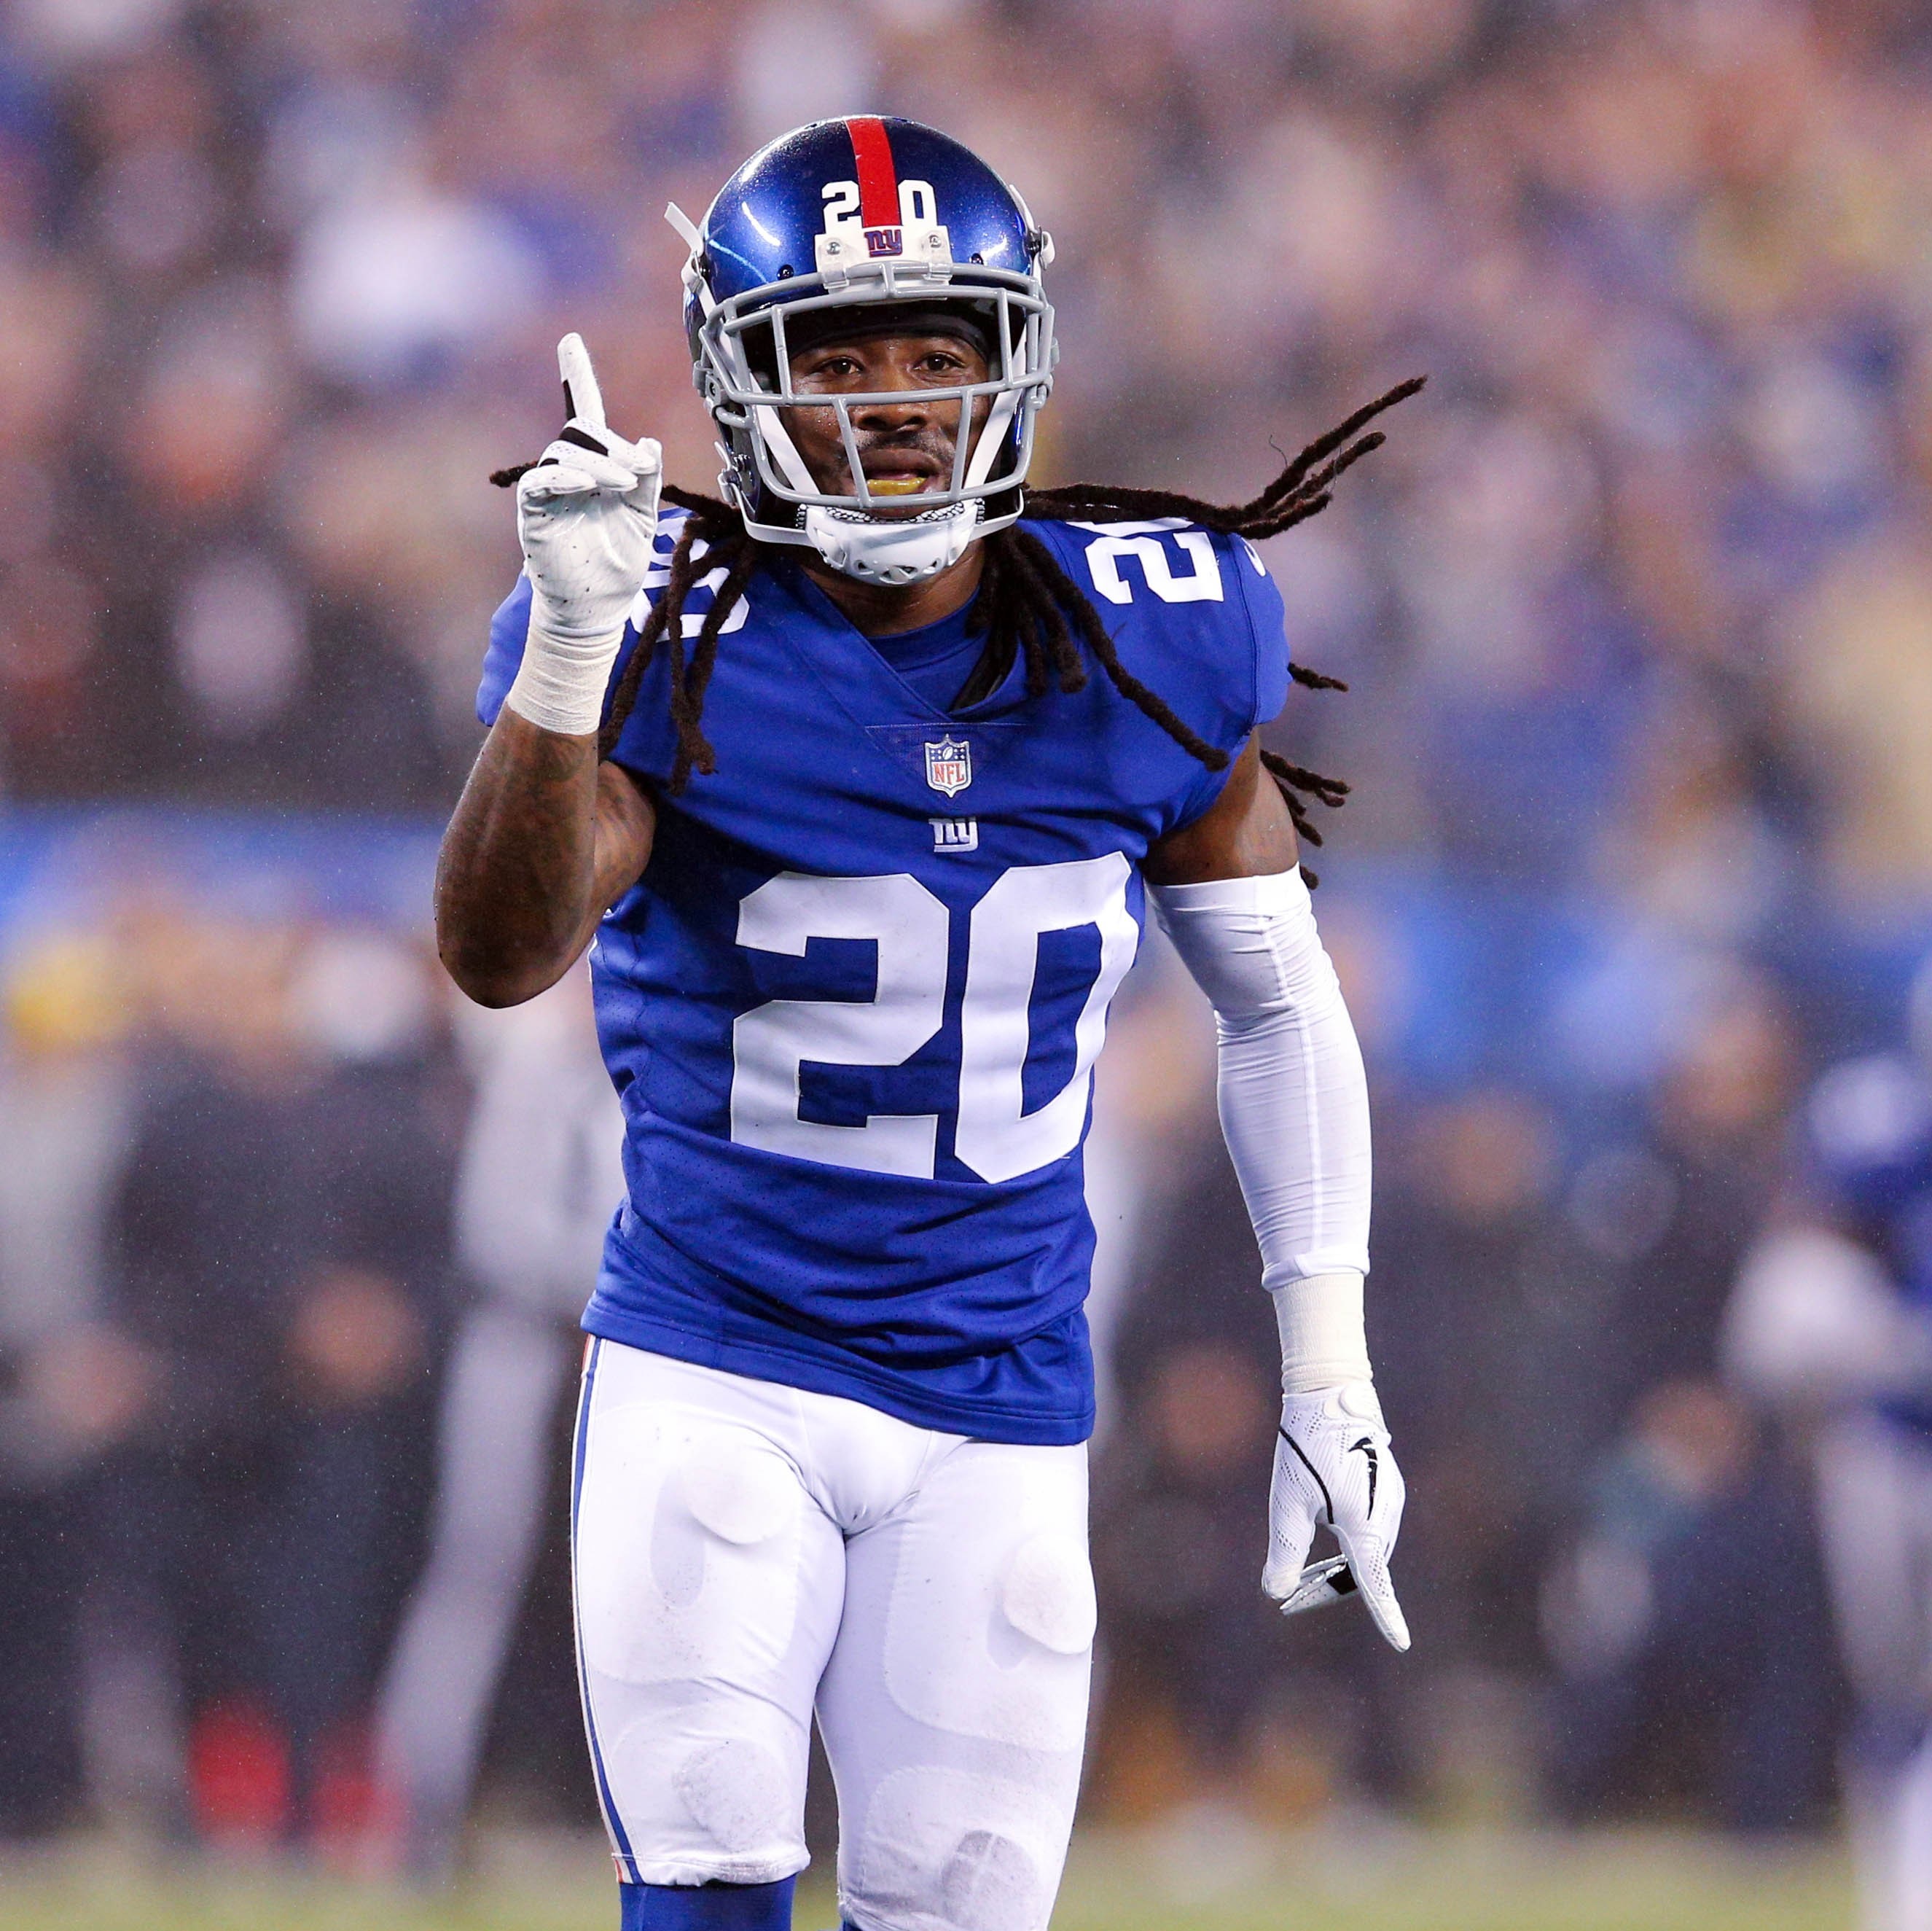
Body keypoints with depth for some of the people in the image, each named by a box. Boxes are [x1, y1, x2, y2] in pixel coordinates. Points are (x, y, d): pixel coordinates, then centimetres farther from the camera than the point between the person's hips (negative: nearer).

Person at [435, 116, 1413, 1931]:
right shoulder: (669, 638, -11)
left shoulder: (1153, 643, -3)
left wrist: (1328, 1368, 7)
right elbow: (498, 957, -27)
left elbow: (1278, 1005, 10)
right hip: (711, 1369, -3)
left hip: (997, 1413, 3)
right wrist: (574, 639, -41)